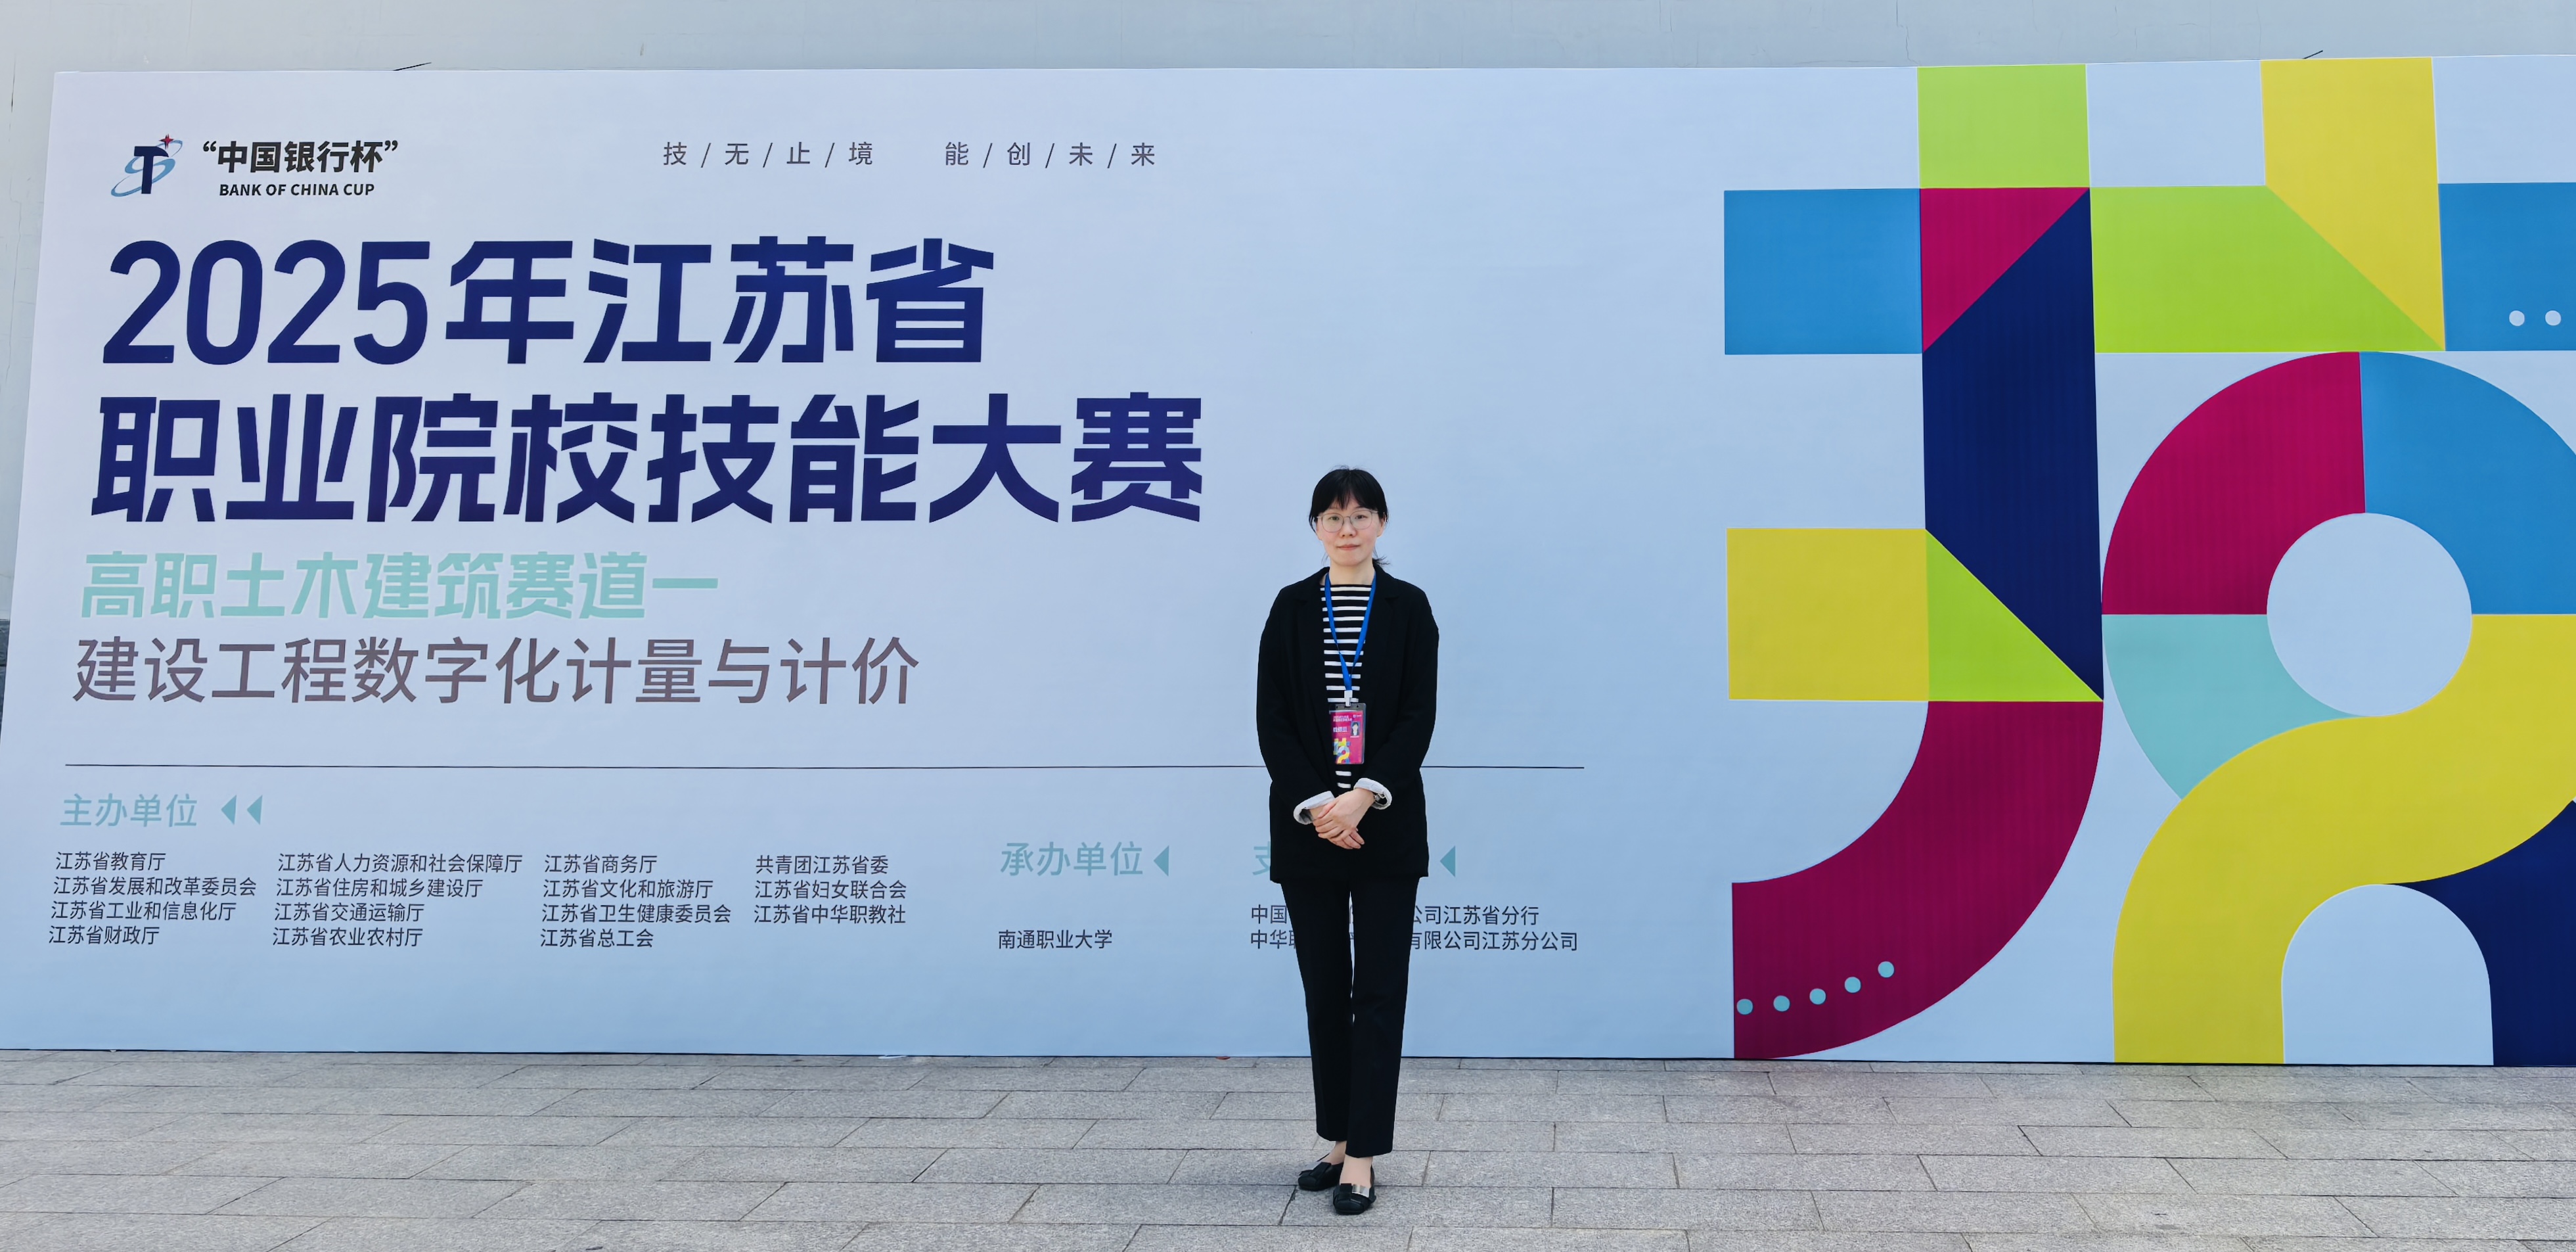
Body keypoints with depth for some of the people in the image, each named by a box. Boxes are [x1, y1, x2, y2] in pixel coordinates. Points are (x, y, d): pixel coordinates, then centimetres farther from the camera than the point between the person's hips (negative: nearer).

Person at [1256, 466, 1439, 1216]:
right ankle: (1338, 1140, 21)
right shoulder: (1291, 607, 5)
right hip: (1307, 825, 2)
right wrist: (1318, 805, -12)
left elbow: (1418, 716, -5)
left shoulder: (1408, 607, 1)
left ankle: (1361, 1159, 1)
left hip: (1385, 824, -2)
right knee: (1324, 989, 9)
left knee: (1378, 992, -2)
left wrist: (1362, 798, -17)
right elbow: (1272, 718, -1)